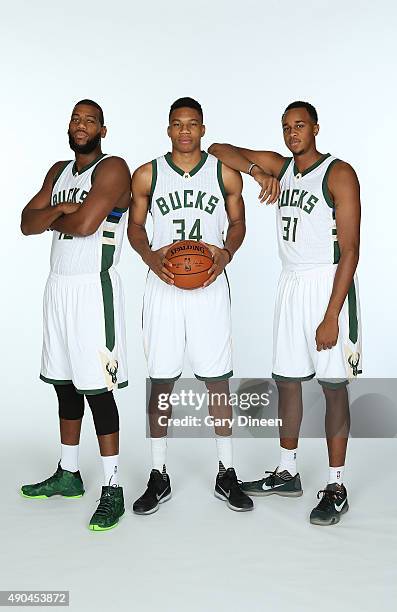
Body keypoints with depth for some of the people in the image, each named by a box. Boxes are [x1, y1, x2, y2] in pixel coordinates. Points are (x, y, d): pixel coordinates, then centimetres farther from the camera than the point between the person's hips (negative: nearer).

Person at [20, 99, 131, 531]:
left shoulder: (112, 168, -8)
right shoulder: (58, 171, 16)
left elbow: (84, 224, -21)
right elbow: (27, 223, 8)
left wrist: (52, 218, -1)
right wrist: (59, 210, -10)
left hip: (93, 288, -8)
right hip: (58, 285, 8)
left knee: (97, 389, -8)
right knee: (64, 383, 14)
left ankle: (112, 489, 0)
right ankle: (67, 474, 28)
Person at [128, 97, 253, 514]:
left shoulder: (225, 174, 4)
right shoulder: (146, 175, 5)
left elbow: (237, 222, 12)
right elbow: (135, 225, 10)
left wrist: (226, 253, -9)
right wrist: (149, 256, -10)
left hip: (209, 285, 0)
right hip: (163, 286, 0)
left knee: (217, 381, 3)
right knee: (160, 382, 4)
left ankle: (226, 474, 18)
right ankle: (158, 476, 18)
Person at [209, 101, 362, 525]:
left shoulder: (338, 173, -8)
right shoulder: (279, 167, 11)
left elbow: (350, 250, -13)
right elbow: (220, 150, 11)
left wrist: (331, 316, -19)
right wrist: (257, 171, -9)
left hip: (327, 283, -6)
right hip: (290, 283, 7)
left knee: (333, 386, -1)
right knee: (286, 379, 12)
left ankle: (336, 486, 10)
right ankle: (287, 473, 26)